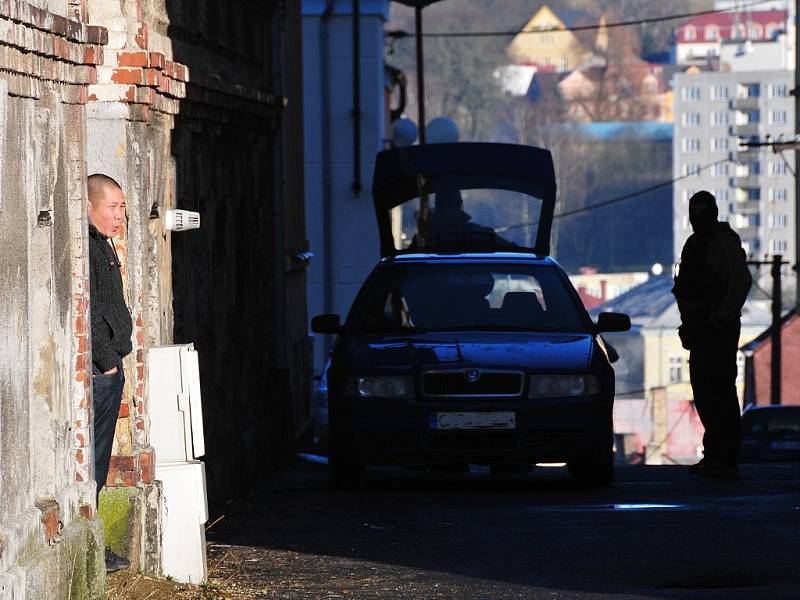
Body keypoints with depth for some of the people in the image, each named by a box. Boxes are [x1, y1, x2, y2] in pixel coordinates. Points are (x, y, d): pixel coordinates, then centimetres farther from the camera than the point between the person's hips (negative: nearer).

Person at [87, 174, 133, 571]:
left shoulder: (101, 245, 19)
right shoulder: (82, 246, -14)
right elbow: (87, 311, -20)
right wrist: (106, 360, -17)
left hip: (108, 368, 11)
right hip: (96, 371, -11)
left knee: (97, 463, 13)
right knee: (90, 460, -8)